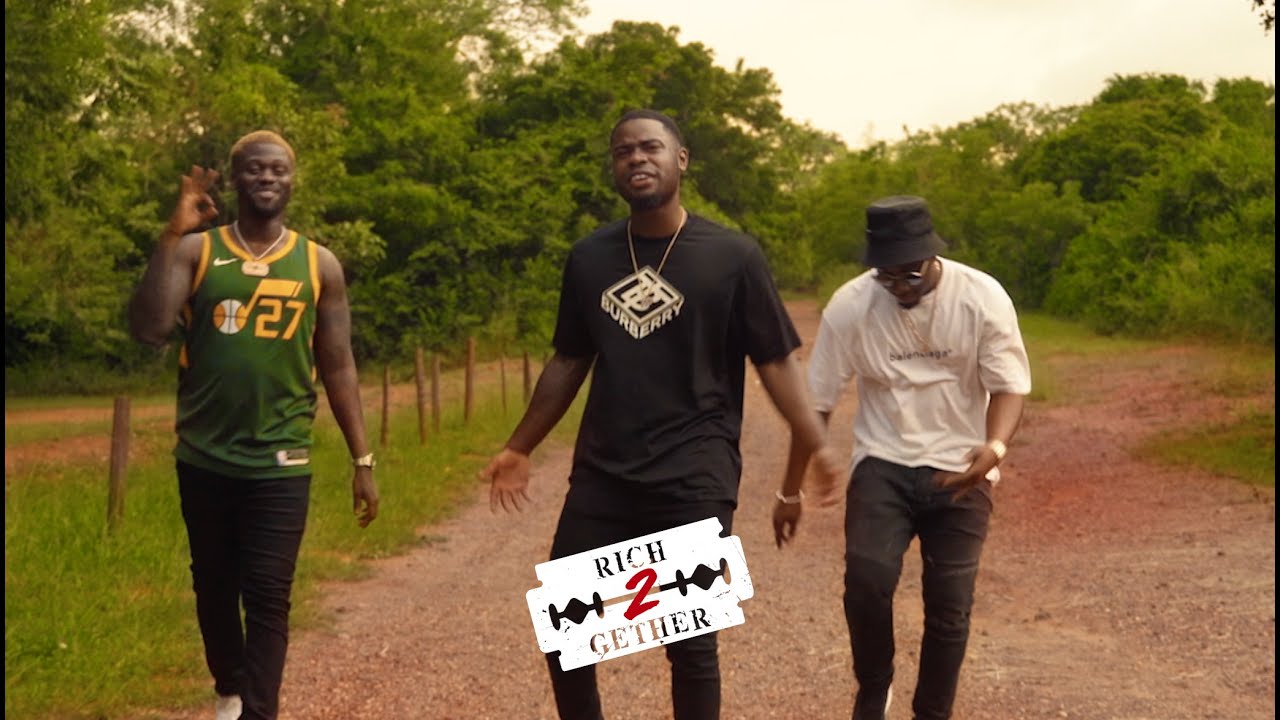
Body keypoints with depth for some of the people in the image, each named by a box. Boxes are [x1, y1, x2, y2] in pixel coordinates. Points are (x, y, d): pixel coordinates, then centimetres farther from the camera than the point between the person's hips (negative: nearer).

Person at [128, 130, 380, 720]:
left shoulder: (319, 265, 3)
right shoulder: (196, 251, 0)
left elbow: (337, 366, 6)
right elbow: (148, 330, -15)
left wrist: (362, 460, 3)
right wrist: (173, 233, -20)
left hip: (280, 464, -1)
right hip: (205, 458, 1)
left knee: (268, 598, -7)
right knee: (214, 587, 16)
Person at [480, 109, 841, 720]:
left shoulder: (731, 256, -3)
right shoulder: (589, 257, 7)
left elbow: (775, 359, -3)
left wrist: (816, 446, -15)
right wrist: (519, 449, 20)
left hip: (695, 479, -3)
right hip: (601, 474, 4)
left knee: (690, 641, 2)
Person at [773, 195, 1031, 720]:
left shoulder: (983, 298, -13)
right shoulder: (849, 306, -12)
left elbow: (1009, 386, -9)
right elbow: (816, 403, -3)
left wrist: (994, 448, -31)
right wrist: (790, 491, 2)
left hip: (961, 470, 0)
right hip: (883, 465, 0)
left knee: (950, 606, 0)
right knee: (866, 580, -20)